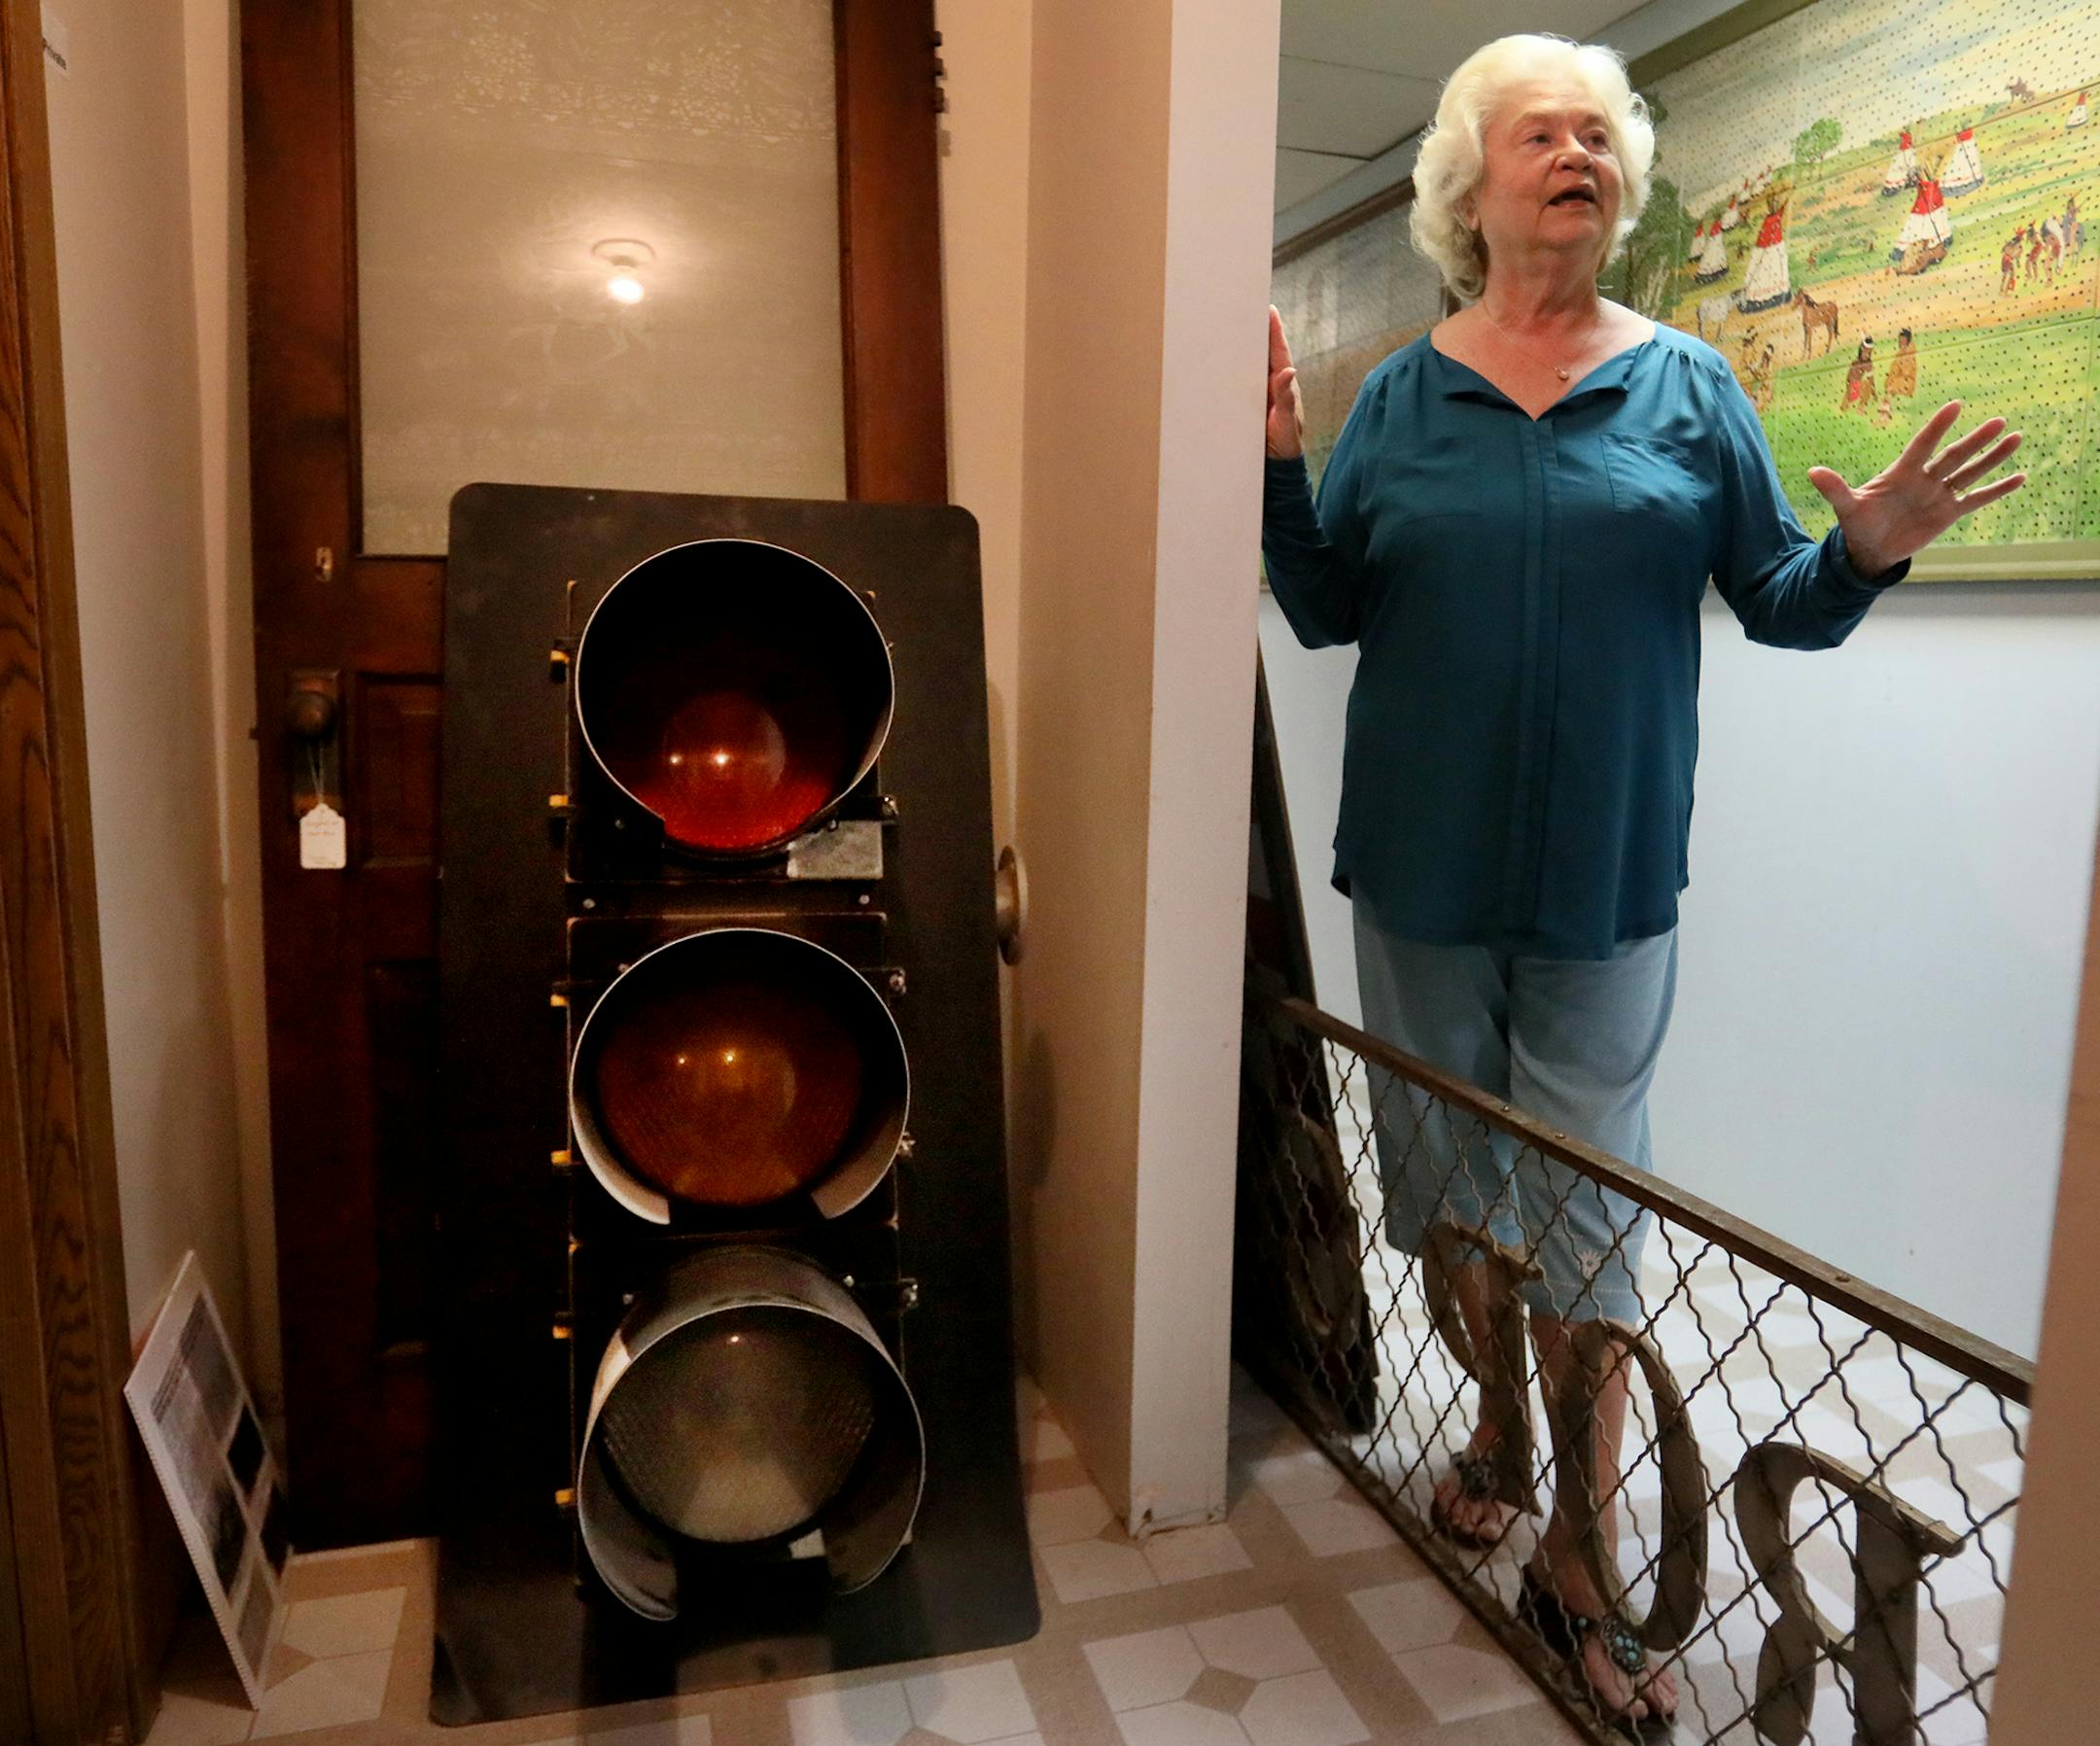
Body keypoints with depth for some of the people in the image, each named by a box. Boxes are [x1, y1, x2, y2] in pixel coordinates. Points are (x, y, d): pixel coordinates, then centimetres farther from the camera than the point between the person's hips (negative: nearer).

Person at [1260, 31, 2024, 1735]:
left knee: (1586, 1209, 6)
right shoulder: (1401, 394, 4)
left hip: (1604, 885, -1)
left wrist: (1865, 550, -17)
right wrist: (1274, 465, -12)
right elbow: (1325, 608, 2)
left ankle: (1577, 1559, 22)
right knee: (1450, 1178, 14)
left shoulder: (1691, 386, 3)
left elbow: (1781, 603, 3)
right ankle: (1498, 1427, 39)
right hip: (1423, 875, 2)